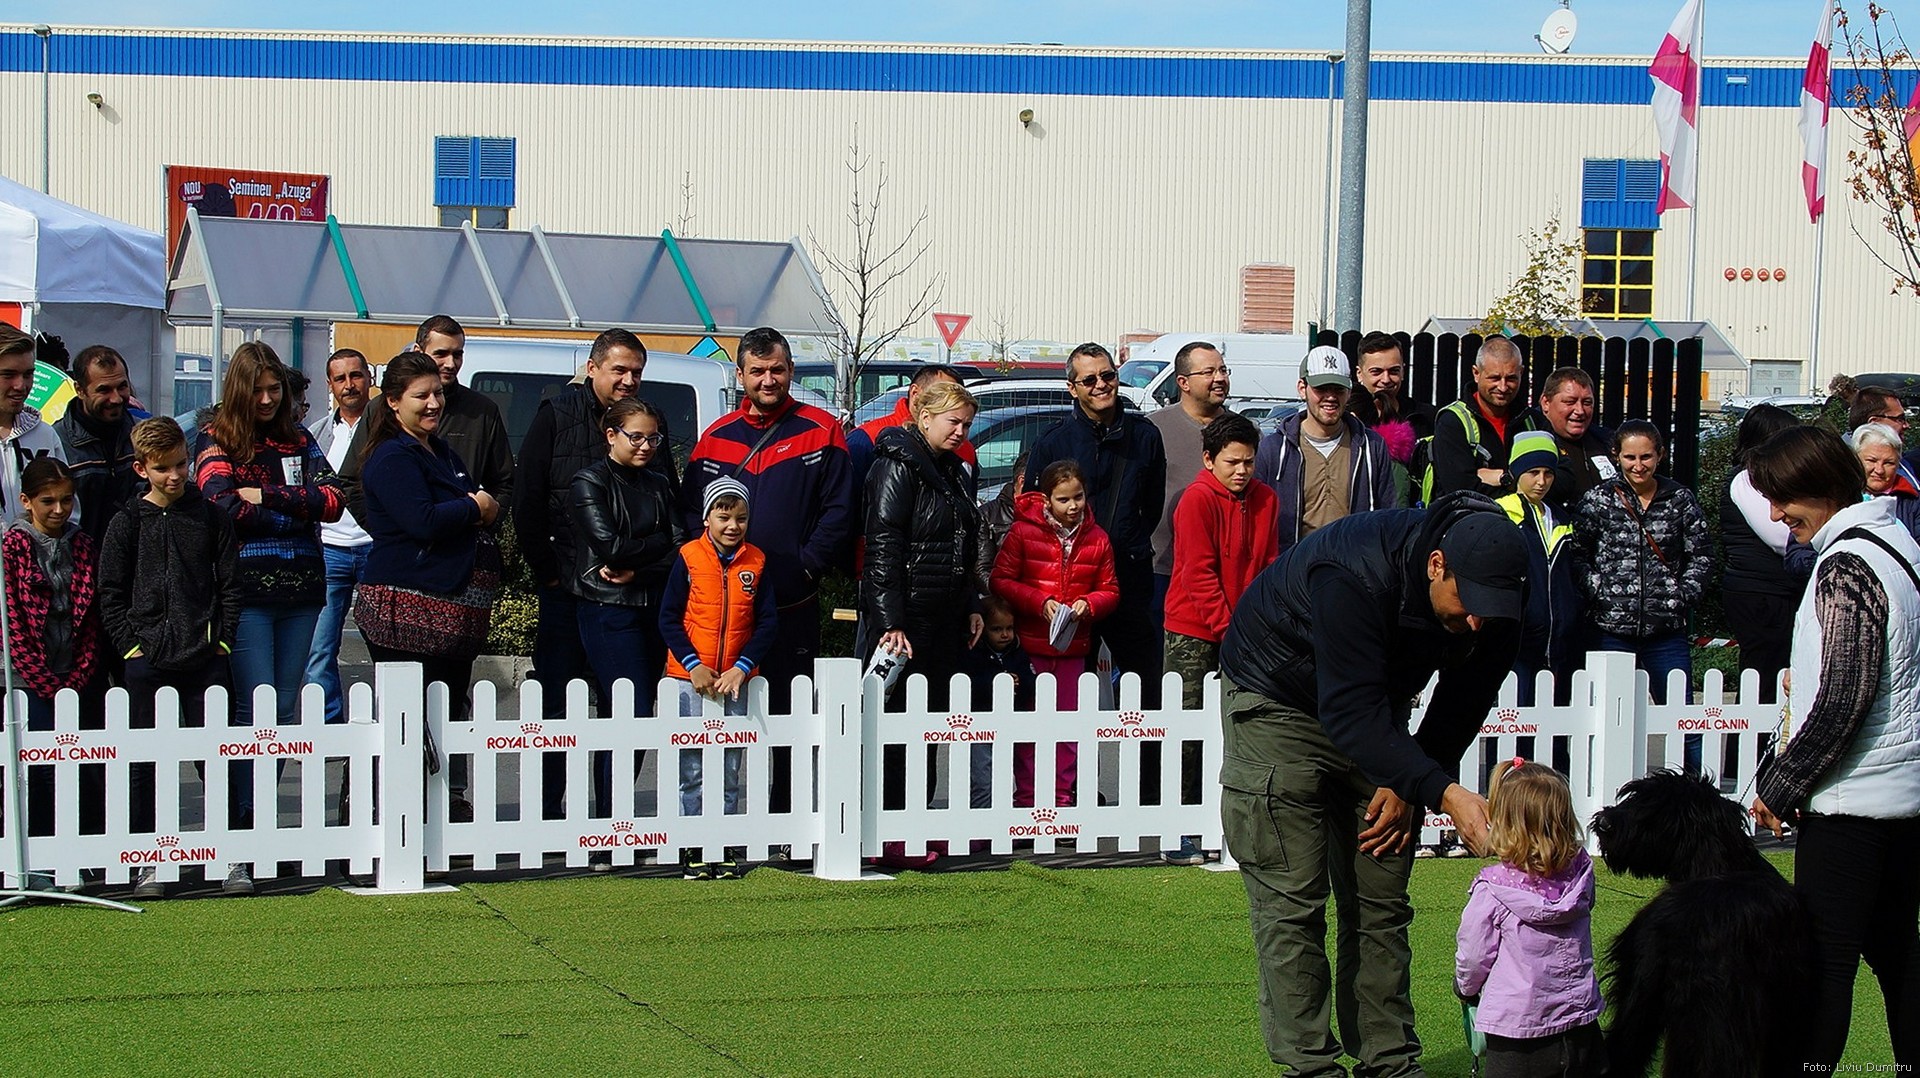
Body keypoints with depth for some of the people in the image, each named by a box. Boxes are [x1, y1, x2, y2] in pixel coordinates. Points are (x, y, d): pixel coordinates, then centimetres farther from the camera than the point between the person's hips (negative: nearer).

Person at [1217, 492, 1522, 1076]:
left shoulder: (1493, 601, -19)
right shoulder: (1354, 575, -38)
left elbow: (1464, 700, -3)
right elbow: (1354, 712, -39)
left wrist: (1409, 787, -11)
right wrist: (1444, 793, -45)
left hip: (1374, 707, 6)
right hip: (1278, 699, -6)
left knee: (1381, 900, 4)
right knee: (1292, 901, -10)